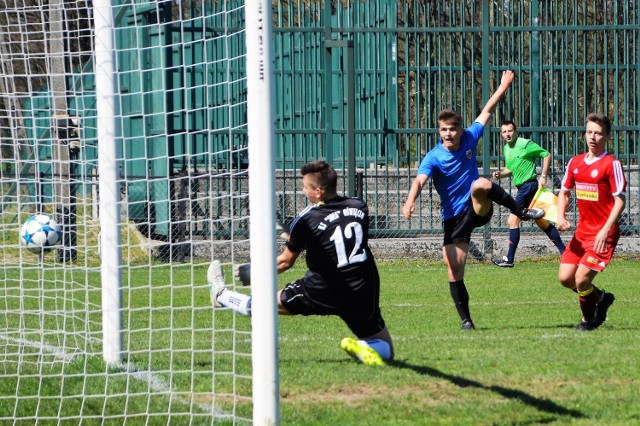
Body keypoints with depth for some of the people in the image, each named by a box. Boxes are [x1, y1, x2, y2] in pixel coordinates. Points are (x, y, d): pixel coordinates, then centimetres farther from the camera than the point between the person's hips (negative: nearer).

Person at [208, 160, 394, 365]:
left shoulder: (306, 220, -11)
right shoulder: (360, 207, 2)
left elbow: (286, 261, 2)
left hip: (323, 293, -3)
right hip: (363, 294, 3)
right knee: (384, 350, 15)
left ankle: (222, 296, 38)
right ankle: (362, 349, -15)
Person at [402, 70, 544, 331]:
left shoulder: (469, 139, -3)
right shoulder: (433, 158, -13)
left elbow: (486, 112, 10)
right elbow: (419, 180, -30)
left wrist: (503, 87, 9)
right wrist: (410, 201, -50)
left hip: (478, 210, 0)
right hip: (453, 218, 0)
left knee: (481, 184, -34)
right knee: (454, 271, -6)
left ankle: (521, 212, -19)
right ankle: (466, 320, 7)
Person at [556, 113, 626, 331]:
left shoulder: (611, 164, -11)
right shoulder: (575, 162, 8)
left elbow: (620, 199, -14)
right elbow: (564, 191, 19)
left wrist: (606, 230, -22)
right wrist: (561, 217, 0)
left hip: (603, 233, -7)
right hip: (582, 231, 7)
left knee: (582, 278, -14)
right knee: (565, 277, 2)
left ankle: (588, 320, 13)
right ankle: (601, 297, 29)